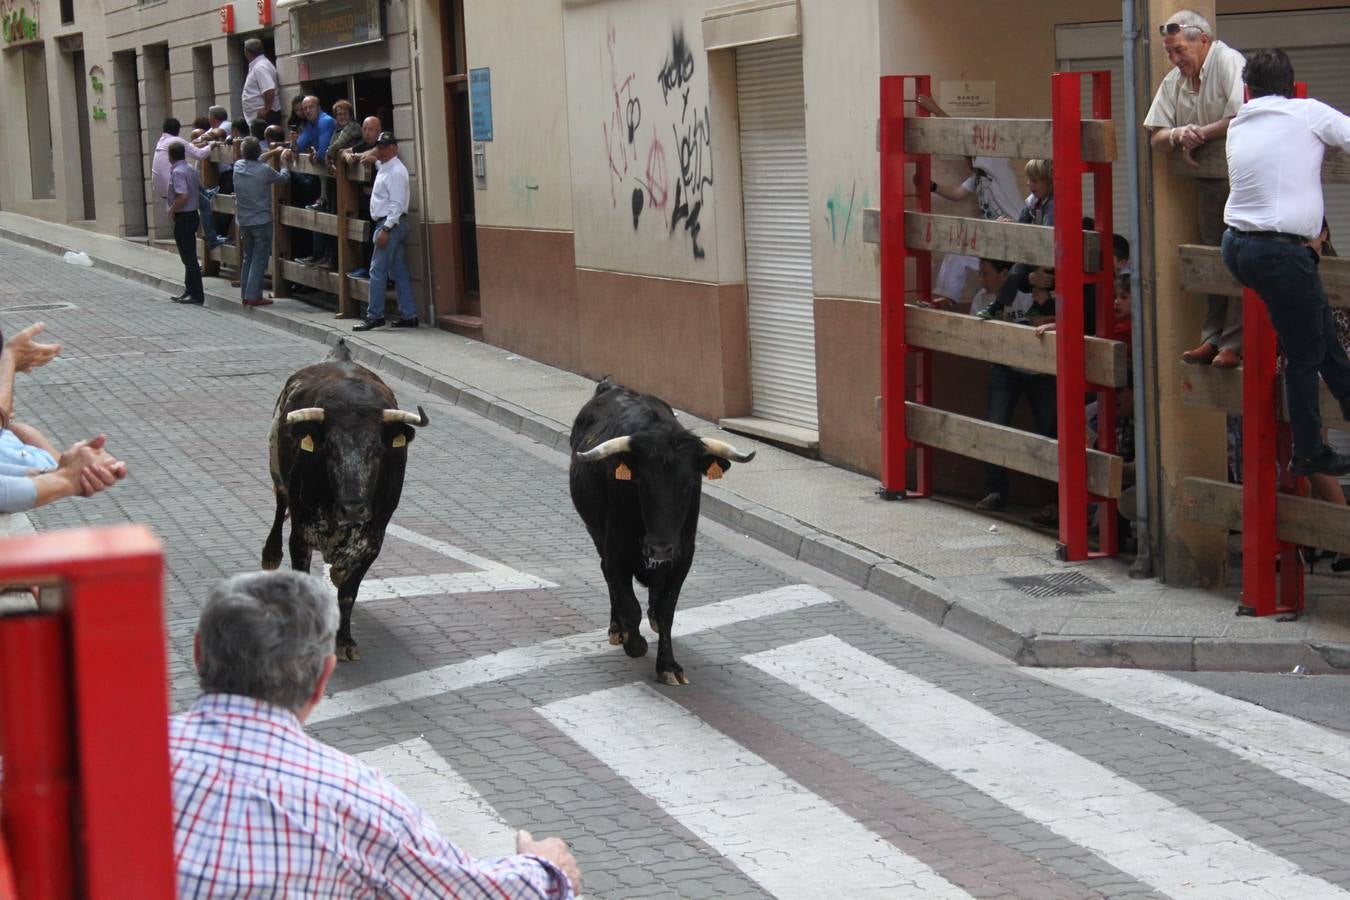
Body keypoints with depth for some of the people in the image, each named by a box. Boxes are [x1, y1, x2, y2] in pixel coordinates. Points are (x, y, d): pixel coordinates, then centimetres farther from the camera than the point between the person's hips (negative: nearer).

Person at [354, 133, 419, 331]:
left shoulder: (395, 171, -14)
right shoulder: (382, 166, 15)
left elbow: (396, 203, -20)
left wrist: (386, 229, -24)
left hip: (391, 223, -10)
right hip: (386, 224, 10)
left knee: (378, 270, -9)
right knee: (399, 272, 9)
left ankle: (374, 316, -7)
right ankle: (409, 315, 10)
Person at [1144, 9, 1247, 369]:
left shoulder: (1229, 63, -15)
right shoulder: (1174, 81, 7)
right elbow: (1155, 138, 6)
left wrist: (1200, 134, -16)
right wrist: (1178, 135, -17)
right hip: (1208, 183, 8)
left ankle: (1235, 343, -6)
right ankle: (1212, 338, 17)